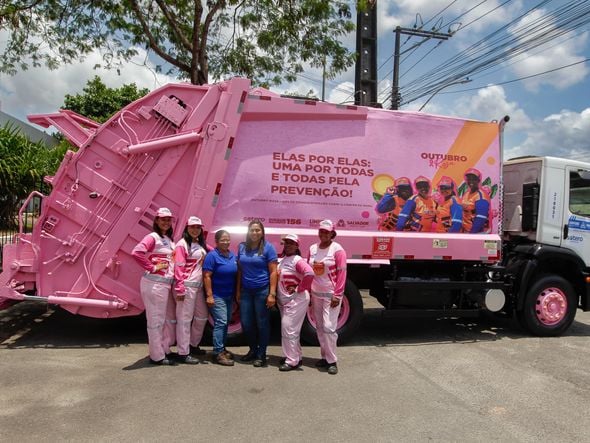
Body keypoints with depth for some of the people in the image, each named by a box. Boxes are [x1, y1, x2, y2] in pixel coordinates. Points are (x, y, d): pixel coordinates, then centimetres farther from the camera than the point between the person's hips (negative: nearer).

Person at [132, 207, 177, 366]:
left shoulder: (169, 240, 16)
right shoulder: (153, 237, -10)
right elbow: (136, 252, -26)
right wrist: (152, 267, -20)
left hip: (165, 284, 9)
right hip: (154, 284, -9)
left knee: (161, 320, 16)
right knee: (155, 320, -1)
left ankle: (162, 351, 27)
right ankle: (157, 356, 8)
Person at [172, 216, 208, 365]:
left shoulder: (201, 245, 16)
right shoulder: (182, 245, -9)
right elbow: (179, 268, -15)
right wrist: (179, 289, -19)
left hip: (199, 286, 9)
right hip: (187, 286, -9)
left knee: (202, 316, 17)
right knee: (185, 319, -3)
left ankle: (193, 344, 34)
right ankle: (183, 353, 4)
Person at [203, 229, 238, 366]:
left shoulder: (233, 256, 9)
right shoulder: (212, 256, -12)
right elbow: (207, 276, -15)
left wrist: (236, 294, 15)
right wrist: (209, 296, -20)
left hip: (230, 296, 7)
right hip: (217, 296, -7)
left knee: (226, 323, 13)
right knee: (220, 322, -11)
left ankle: (222, 348, 24)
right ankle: (218, 353, -6)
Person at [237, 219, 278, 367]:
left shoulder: (268, 247, -6)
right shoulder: (242, 247, 7)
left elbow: (273, 272, -8)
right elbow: (240, 270, 11)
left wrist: (272, 294, -13)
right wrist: (238, 290, 9)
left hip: (262, 291, -4)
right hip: (246, 291, 4)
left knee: (262, 323, 4)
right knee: (246, 323, 10)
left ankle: (261, 354, 18)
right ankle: (252, 350, 31)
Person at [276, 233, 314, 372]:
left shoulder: (297, 261, -17)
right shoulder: (282, 260, 11)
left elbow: (309, 273, -33)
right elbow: (278, 278, 24)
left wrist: (299, 289, -23)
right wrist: (276, 296, 11)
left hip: (296, 300, -9)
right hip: (284, 301, 9)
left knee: (289, 329, -7)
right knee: (287, 329, 17)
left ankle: (292, 361, 4)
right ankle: (297, 356, 31)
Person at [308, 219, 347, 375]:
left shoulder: (337, 249, -9)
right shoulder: (312, 249, 7)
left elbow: (342, 273, -12)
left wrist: (337, 295, -16)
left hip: (331, 294, -6)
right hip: (315, 294, 6)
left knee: (329, 327, -8)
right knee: (320, 327, 10)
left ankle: (332, 361, 3)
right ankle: (325, 357, 22)